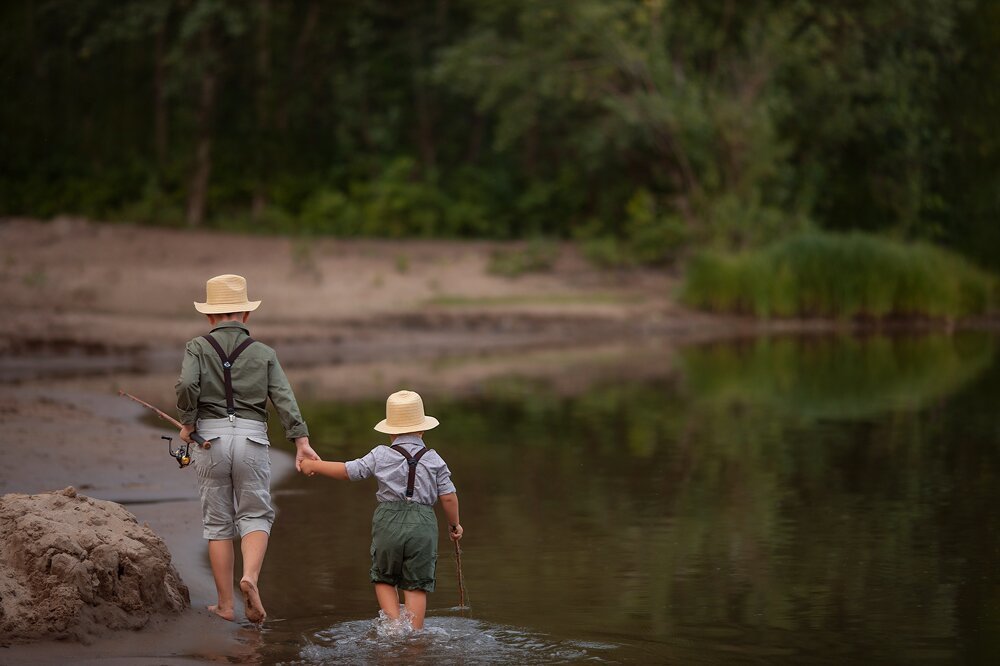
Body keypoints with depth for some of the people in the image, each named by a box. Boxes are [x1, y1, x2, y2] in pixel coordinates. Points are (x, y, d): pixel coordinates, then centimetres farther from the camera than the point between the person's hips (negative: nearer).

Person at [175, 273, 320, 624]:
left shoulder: (198, 347, 3)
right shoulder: (263, 353, 7)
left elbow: (187, 385, -15)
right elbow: (284, 399, -4)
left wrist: (187, 423, 0)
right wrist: (301, 442, -10)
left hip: (211, 437, 0)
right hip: (252, 440, 0)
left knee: (218, 522, 9)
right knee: (255, 516, 9)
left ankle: (225, 604, 10)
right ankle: (250, 576, -19)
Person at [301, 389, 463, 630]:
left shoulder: (381, 455, 1)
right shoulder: (434, 459, 4)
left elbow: (348, 471, 6)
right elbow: (448, 496, 3)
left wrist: (314, 465, 19)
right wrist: (454, 524, 20)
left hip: (389, 521, 0)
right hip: (422, 524, 0)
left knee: (384, 578, 17)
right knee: (416, 585, 6)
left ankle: (394, 624, 3)